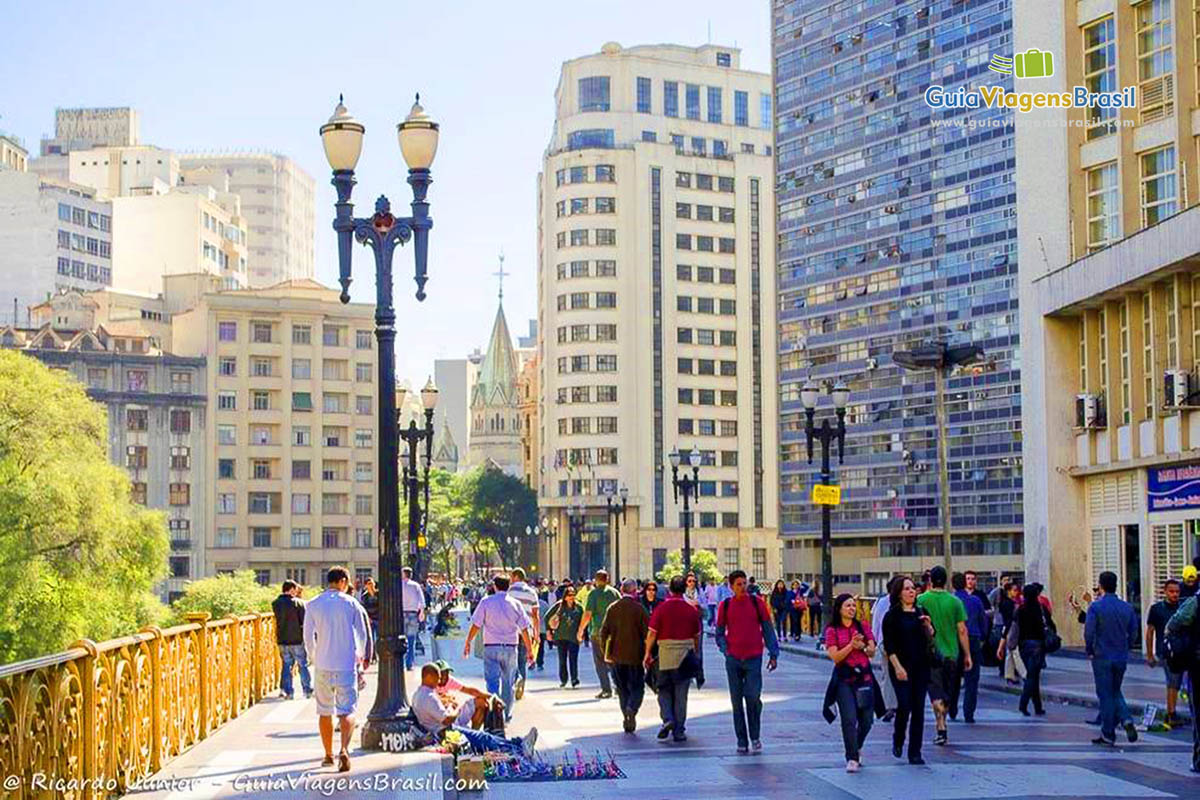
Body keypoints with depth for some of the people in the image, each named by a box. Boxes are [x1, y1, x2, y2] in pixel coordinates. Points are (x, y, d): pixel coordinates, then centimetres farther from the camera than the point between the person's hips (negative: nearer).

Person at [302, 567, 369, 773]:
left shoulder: (313, 605, 1)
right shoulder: (351, 603, -2)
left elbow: (308, 636, 3)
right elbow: (362, 634, 4)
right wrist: (359, 655, 22)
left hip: (322, 665, 2)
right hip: (346, 664, -2)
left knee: (325, 711, 14)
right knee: (347, 711, -2)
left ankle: (328, 755, 21)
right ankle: (344, 750, -23)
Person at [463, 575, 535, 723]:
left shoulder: (486, 602, -3)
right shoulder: (515, 604, 3)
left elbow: (476, 626, -4)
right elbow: (524, 629, 3)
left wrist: (468, 642, 6)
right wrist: (529, 650, 10)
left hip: (491, 647, -2)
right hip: (510, 647, 2)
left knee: (492, 681, -3)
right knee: (507, 682, 13)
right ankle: (507, 714, 21)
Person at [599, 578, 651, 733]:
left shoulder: (612, 608, 1)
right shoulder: (639, 608, -9)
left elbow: (603, 633, 2)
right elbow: (647, 632, -9)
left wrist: (605, 653, 12)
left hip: (616, 656, 3)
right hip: (635, 656, -3)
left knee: (622, 689, 14)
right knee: (637, 687, 6)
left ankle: (626, 719, 12)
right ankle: (632, 709, -19)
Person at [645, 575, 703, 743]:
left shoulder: (661, 609, -6)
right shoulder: (691, 611, 0)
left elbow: (652, 633, -7)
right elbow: (696, 636, 7)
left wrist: (648, 654, 2)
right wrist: (695, 654, 20)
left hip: (665, 655, -1)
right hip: (685, 655, 1)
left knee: (664, 691, 13)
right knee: (681, 694, 7)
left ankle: (667, 719, -9)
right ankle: (679, 731, 8)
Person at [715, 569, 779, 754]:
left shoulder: (757, 603, 1)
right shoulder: (725, 606, 4)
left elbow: (767, 629, 6)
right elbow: (719, 632, 13)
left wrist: (773, 654, 1)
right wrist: (725, 649, -3)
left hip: (754, 658, -2)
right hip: (733, 659, 2)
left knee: (753, 697, -12)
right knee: (737, 702, 4)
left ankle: (755, 737, 9)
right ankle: (742, 742, 13)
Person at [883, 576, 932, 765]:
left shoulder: (921, 613, 11)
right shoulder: (892, 615, -4)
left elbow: (931, 639, 14)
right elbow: (888, 645, -7)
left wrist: (928, 626, -5)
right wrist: (897, 667, -15)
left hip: (921, 666, 5)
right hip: (901, 666, -5)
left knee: (918, 709, 2)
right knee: (904, 705, -12)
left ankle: (915, 753, 7)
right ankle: (898, 741, 16)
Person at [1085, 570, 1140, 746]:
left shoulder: (1096, 606, -11)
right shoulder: (1127, 607, 3)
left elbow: (1089, 632, -16)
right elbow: (1134, 633, 5)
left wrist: (1090, 651, -2)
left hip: (1102, 657, -4)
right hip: (1121, 658, 4)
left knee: (1105, 695, 3)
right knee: (1115, 692, 19)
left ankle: (1108, 734, 6)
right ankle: (1127, 720, -4)